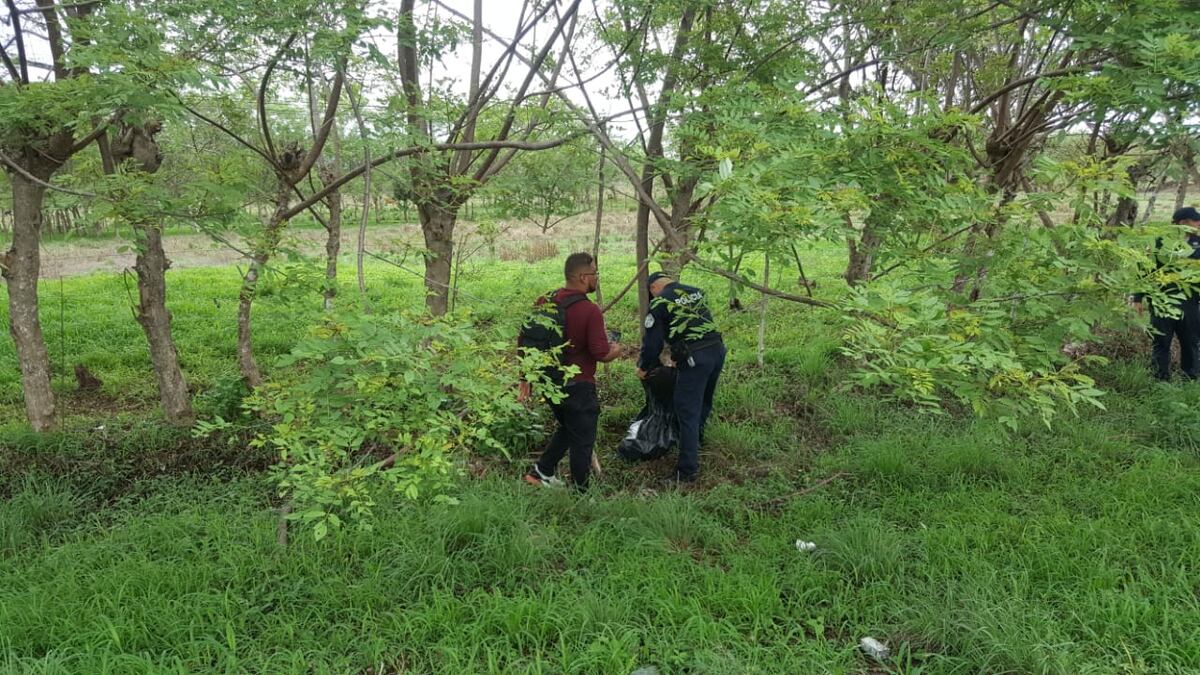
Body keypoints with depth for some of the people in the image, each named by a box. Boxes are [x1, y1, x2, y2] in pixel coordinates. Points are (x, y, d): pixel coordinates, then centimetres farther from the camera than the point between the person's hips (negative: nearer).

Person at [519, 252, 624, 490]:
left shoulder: (546, 302, 0)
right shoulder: (590, 311, -20)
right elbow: (601, 354, -21)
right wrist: (616, 350, 2)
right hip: (578, 387, -7)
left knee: (567, 428, 29)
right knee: (582, 441, 9)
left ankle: (541, 471, 28)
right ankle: (580, 493, 20)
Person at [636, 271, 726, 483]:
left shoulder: (659, 303, -1)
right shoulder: (696, 292, 18)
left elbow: (653, 342, -2)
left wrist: (644, 368, 17)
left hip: (694, 358, -7)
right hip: (718, 349, 7)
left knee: (688, 413, 0)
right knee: (704, 402, 27)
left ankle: (687, 470, 4)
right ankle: (697, 440, 49)